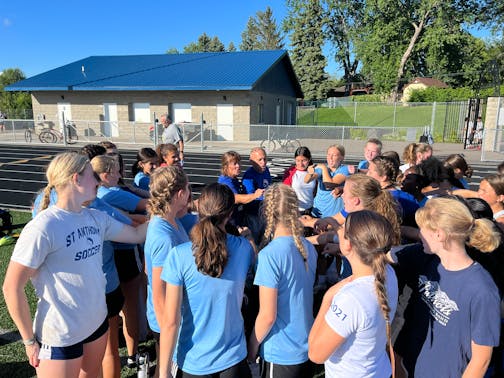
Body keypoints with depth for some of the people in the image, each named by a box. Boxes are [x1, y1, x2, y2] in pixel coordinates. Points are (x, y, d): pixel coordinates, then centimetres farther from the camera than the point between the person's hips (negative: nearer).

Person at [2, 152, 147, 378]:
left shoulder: (96, 218, -2)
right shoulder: (42, 228, -23)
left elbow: (137, 234, 8)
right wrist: (30, 341, -10)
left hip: (97, 323, 7)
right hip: (60, 338, -6)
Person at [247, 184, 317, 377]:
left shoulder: (270, 254, -25)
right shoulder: (308, 247, -3)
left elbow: (267, 316, -22)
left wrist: (252, 345, -6)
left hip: (280, 354, -6)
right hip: (307, 347, 6)